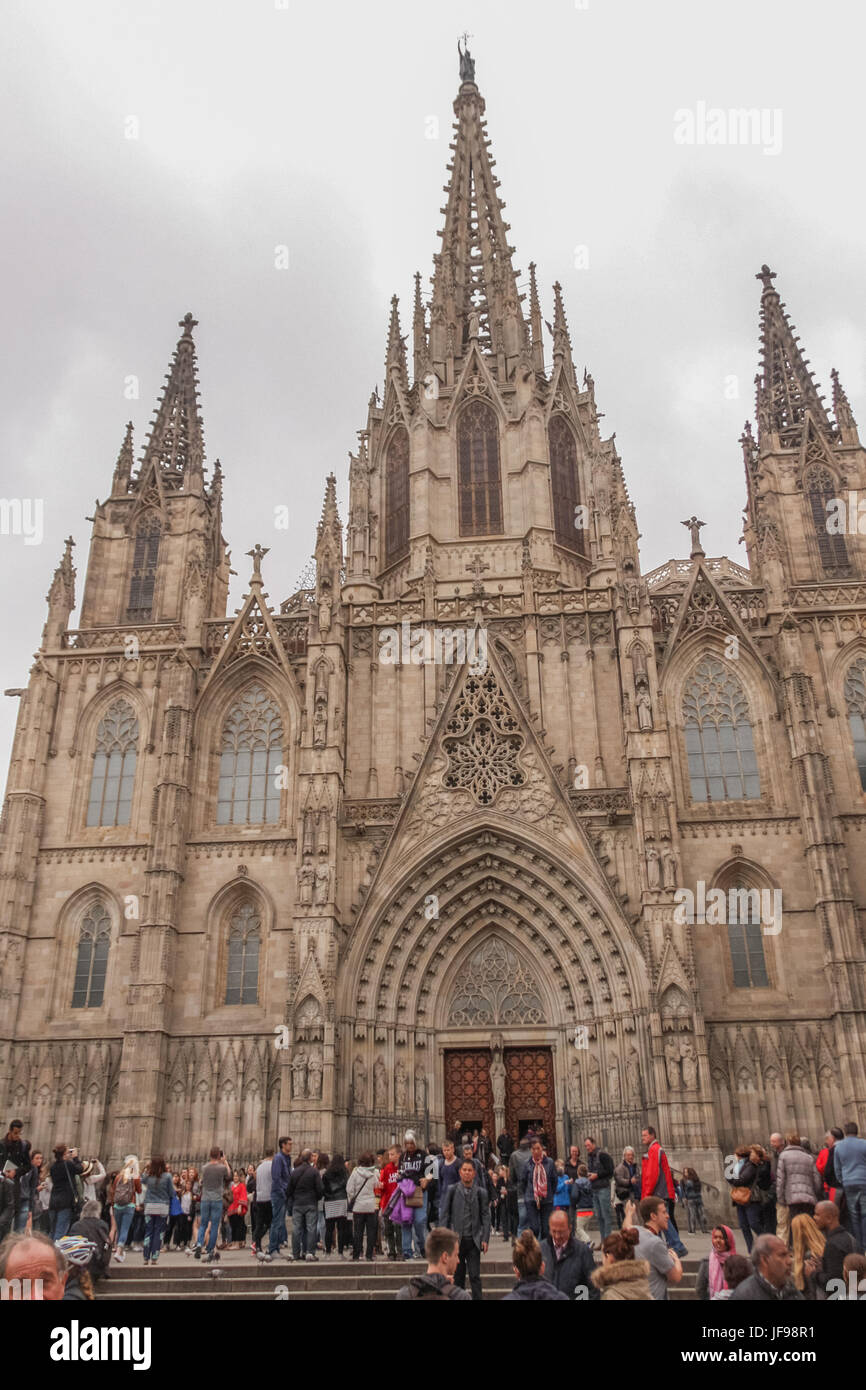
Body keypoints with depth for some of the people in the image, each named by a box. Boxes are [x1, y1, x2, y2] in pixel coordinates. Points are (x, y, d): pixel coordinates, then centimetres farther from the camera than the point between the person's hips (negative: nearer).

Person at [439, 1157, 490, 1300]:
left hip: (473, 1240, 0)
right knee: (458, 1276, 9)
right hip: (456, 1239, 0)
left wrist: (485, 1239, -3)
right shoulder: (452, 1190, 0)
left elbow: (485, 1216, 4)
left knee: (475, 1276, -1)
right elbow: (444, 1214, 2)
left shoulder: (480, 1192, 1)